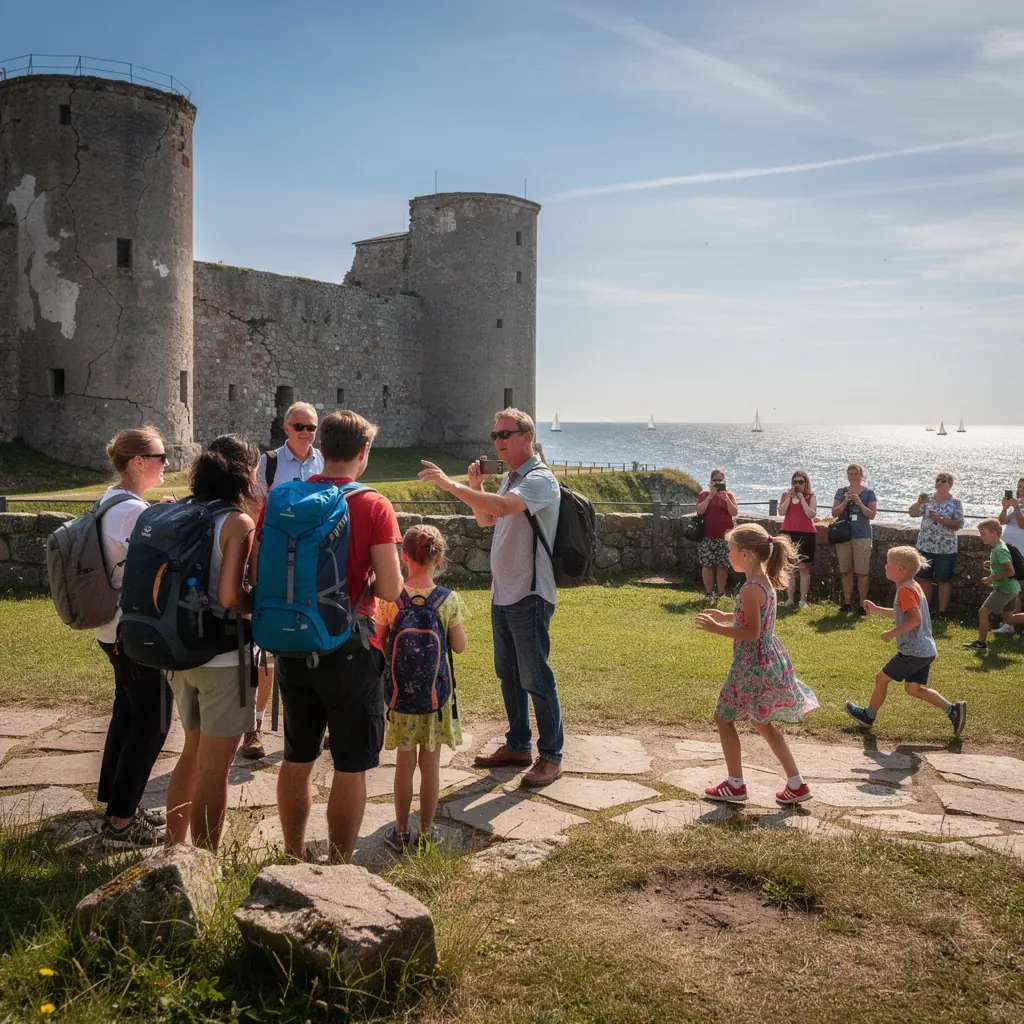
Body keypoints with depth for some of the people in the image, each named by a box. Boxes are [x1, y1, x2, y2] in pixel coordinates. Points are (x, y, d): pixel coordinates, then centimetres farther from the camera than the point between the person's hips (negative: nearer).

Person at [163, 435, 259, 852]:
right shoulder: (237, 522, -16)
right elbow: (231, 597, -23)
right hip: (222, 658, -7)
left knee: (193, 754, 24)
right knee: (214, 767, 5)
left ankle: (173, 849, 35)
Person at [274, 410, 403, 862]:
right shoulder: (373, 507, -12)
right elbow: (391, 588, -16)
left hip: (293, 647, 5)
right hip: (349, 650, -5)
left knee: (297, 758, 19)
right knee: (350, 766, 7)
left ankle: (294, 858, 31)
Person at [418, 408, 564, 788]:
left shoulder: (540, 479, -16)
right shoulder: (511, 478, 14)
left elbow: (502, 507, -33)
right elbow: (486, 519, 20)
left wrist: (452, 485, -33)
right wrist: (476, 488, 3)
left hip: (529, 595, -10)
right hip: (503, 592, 10)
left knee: (536, 678, -3)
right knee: (508, 674, 17)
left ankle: (551, 756, 9)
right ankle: (517, 746, 29)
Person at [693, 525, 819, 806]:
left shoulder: (750, 589, -22)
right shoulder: (766, 582, 7)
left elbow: (751, 633, -24)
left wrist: (715, 628, -20)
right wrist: (727, 617, 17)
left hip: (752, 665, -10)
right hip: (768, 660, 10)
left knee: (724, 718, 6)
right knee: (762, 723, 20)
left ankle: (735, 786, 14)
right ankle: (797, 784, 22)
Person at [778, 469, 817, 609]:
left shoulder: (811, 497, 2)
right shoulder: (786, 495, 9)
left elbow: (811, 514, -11)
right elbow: (781, 512, -4)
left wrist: (802, 498, -15)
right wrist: (789, 497, -12)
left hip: (806, 534, -2)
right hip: (789, 533, 3)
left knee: (803, 567, -3)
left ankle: (803, 600, 0)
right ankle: (790, 599, 8)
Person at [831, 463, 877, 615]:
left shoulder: (868, 493, 1)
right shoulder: (841, 492, 8)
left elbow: (872, 515, -5)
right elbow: (834, 513, 2)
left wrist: (859, 503, -18)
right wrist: (845, 502, -14)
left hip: (862, 537, -3)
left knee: (862, 572, -4)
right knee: (846, 571, 7)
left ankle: (862, 605, 1)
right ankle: (847, 603, 15)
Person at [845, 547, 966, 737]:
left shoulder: (905, 590, -18)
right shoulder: (914, 586, 13)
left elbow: (915, 619, -29)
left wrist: (892, 633, -22)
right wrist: (877, 610, 23)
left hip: (913, 652, -9)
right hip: (925, 650, 9)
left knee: (882, 678, 6)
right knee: (913, 688, 14)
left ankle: (868, 715, 20)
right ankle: (952, 710, 6)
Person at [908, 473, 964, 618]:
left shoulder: (955, 503, -3)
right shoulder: (927, 500, 6)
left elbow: (959, 525, -10)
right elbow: (912, 513, -4)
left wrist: (940, 519, -20)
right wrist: (919, 502, -21)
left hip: (946, 549, -3)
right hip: (925, 546, 3)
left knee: (944, 580, 4)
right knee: (924, 578, 9)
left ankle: (942, 612, 12)